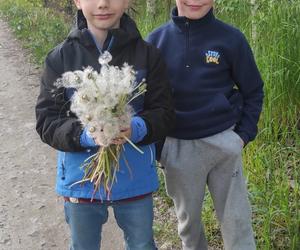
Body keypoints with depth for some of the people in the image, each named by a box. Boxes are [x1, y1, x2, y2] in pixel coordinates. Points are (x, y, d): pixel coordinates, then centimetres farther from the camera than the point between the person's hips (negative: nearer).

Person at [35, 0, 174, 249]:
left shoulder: (147, 55, -6)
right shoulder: (61, 57, -6)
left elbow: (164, 112, -6)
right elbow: (46, 120, -8)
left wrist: (137, 128, -28)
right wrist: (84, 135, -27)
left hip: (134, 177, 0)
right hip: (81, 178, 1)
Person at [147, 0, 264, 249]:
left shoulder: (230, 37, -5)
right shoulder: (157, 39, -2)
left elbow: (253, 91, 5)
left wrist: (243, 134, -4)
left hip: (223, 143, -1)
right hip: (177, 147, 2)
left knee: (236, 219, 5)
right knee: (188, 219, 17)